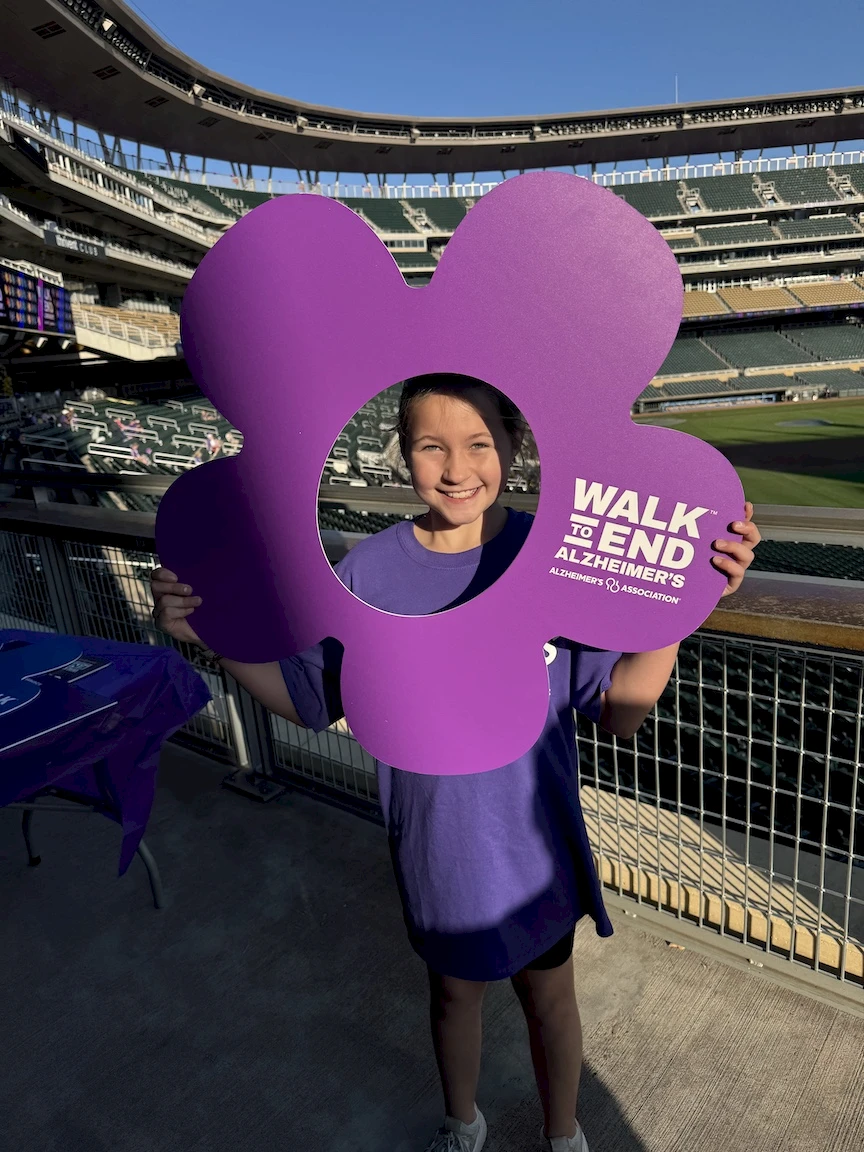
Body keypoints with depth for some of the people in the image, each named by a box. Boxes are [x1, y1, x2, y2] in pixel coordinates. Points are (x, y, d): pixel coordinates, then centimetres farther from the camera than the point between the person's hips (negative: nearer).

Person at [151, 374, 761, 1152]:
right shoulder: (370, 571, -16)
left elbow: (621, 712, -16)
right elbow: (306, 699, -4)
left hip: (538, 844, 0)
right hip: (438, 849, 1)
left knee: (548, 995, 25)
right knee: (454, 991, 27)